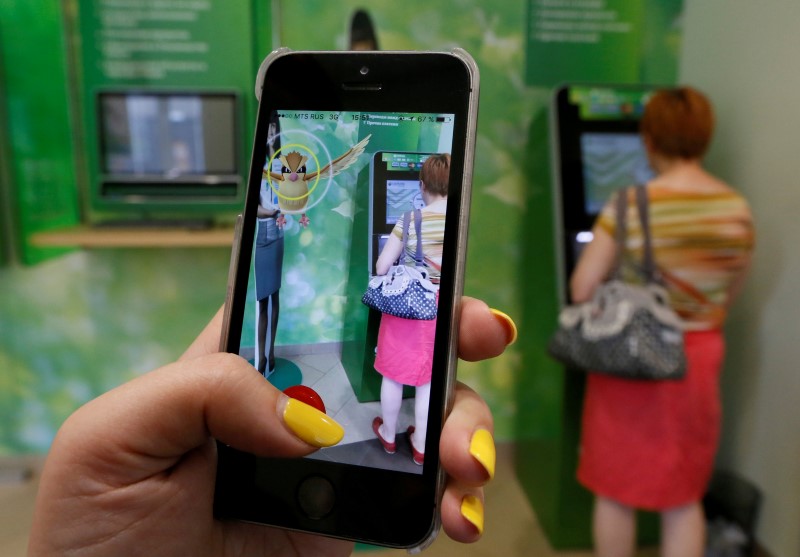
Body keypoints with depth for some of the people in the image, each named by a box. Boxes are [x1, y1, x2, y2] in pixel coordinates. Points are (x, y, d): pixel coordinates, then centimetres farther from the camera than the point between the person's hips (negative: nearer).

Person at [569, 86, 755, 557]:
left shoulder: (630, 204, -16)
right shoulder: (737, 208, -3)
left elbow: (582, 289, -15)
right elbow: (730, 293, 8)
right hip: (698, 359, 4)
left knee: (616, 490, 15)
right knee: (684, 497, 19)